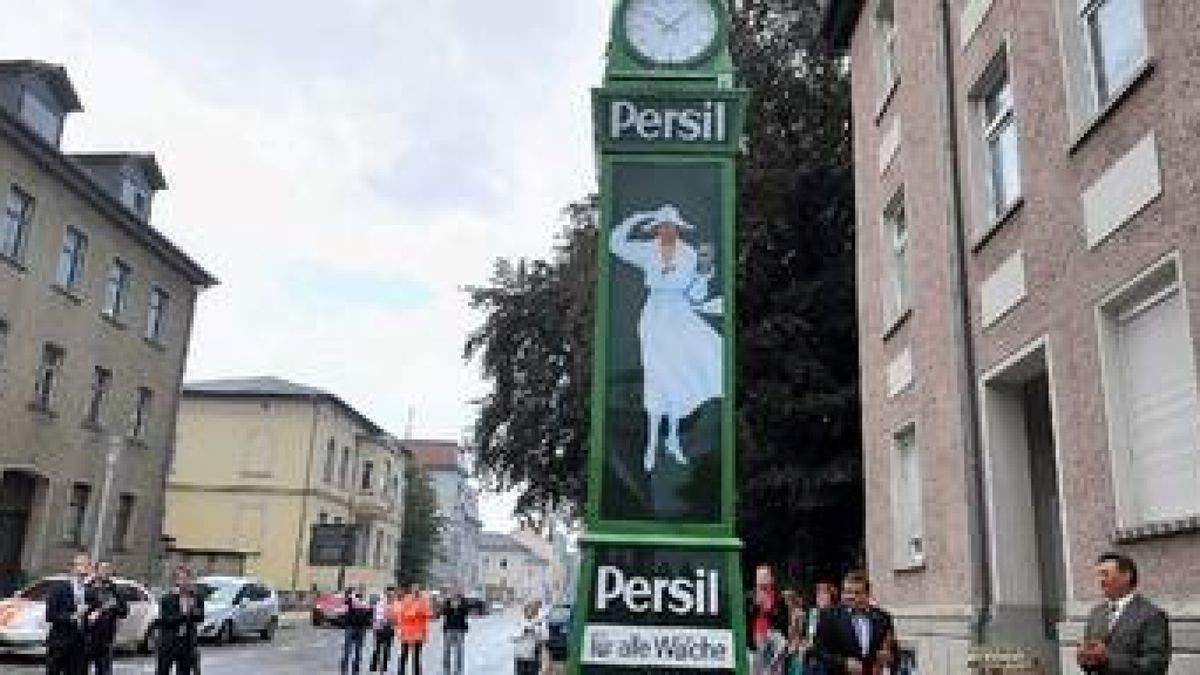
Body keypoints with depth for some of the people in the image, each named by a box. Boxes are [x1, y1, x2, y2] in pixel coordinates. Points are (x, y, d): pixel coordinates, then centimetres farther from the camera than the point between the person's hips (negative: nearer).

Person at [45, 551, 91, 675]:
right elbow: (50, 616, -10)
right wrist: (72, 616, -21)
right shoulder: (59, 589, -4)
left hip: (80, 643, 3)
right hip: (59, 643, -3)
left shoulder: (89, 591, 7)